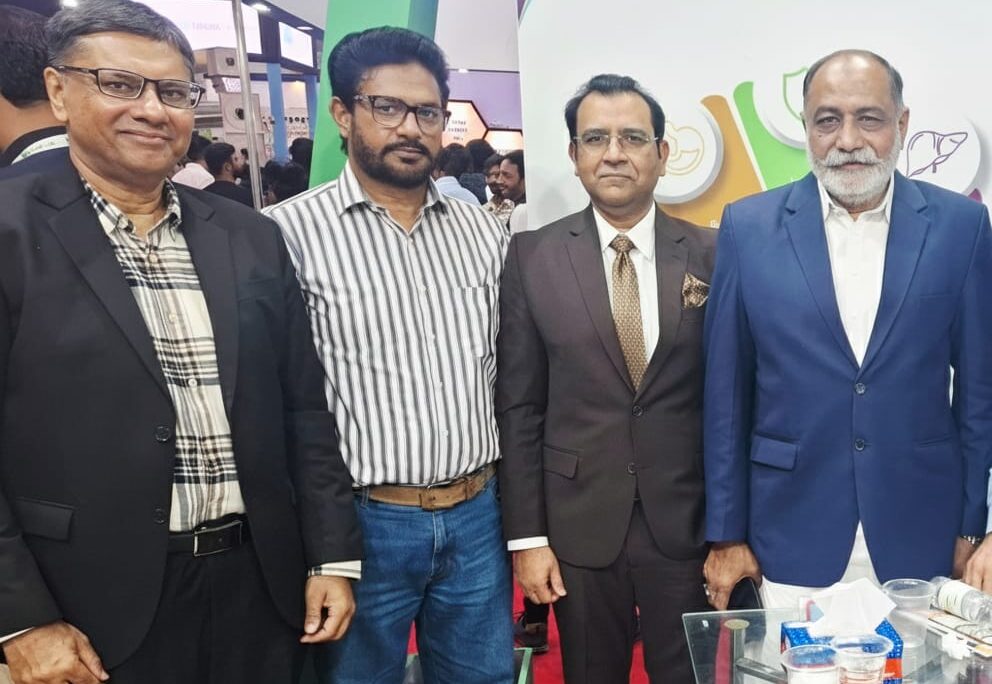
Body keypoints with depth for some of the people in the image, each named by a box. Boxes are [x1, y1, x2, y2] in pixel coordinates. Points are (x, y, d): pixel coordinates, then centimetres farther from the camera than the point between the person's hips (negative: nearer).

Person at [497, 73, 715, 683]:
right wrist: (526, 535, -4)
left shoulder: (710, 254, -2)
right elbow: (518, 406, -3)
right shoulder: (533, 257, -4)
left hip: (687, 524, 1)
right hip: (578, 526, 0)